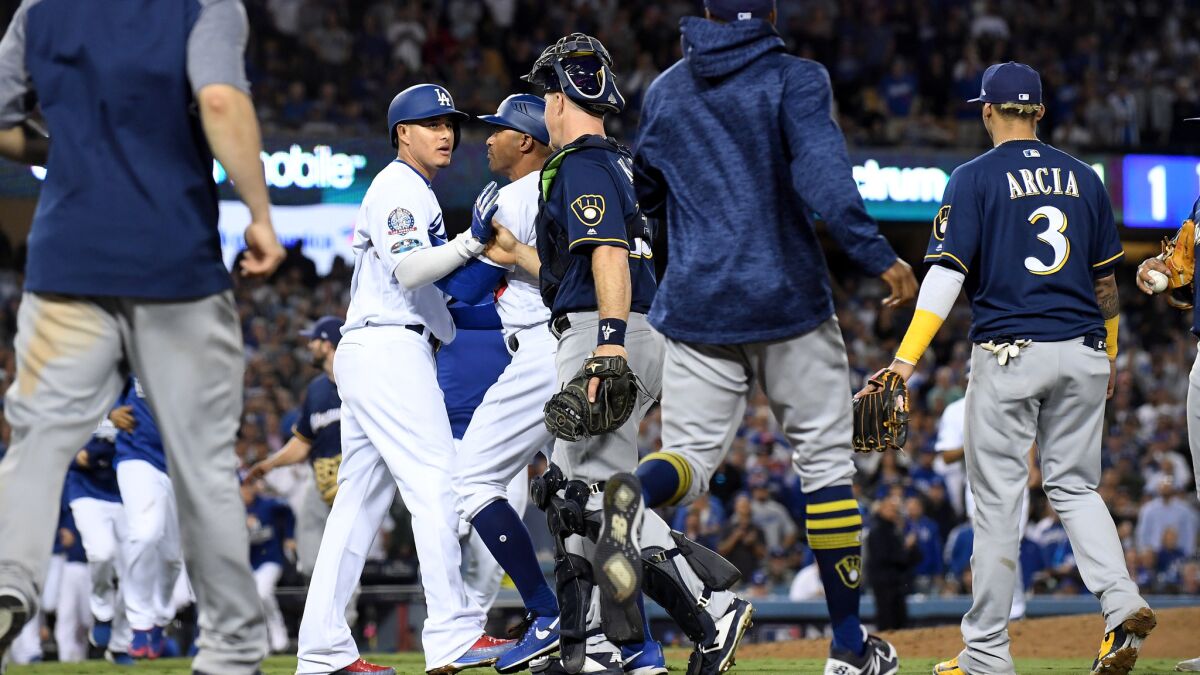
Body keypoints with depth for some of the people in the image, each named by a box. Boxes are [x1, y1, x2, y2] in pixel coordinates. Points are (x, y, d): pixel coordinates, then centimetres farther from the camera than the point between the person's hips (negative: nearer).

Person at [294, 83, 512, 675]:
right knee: (436, 483, -17)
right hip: (388, 347, -11)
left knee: (361, 499, 7)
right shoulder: (399, 186, -6)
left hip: (371, 354, 11)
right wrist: (471, 242, -32)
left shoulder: (414, 192, 26)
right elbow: (409, 269, -21)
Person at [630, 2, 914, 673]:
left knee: (689, 456, 3)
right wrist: (877, 255, -25)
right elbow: (820, 171, -21)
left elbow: (644, 194, 20)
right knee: (826, 457, 8)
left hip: (695, 307, 3)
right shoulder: (795, 79, -5)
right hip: (787, 298, -3)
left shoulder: (665, 91, 9)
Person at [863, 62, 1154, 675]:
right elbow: (1105, 277, 16)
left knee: (997, 502, 1)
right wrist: (1109, 357, 28)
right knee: (1074, 487, 14)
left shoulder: (976, 178, -4)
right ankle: (1121, 602, -10)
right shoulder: (1082, 177, 10)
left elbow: (946, 273, -14)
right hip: (1082, 355, 4)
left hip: (1009, 354, -4)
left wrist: (905, 360, -18)